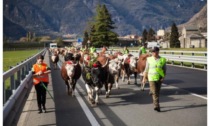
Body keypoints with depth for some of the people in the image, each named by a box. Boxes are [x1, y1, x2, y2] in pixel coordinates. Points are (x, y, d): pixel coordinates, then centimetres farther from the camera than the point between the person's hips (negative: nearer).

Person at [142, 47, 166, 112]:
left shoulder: (162, 60, 1)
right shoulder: (149, 59, 1)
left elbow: (164, 69, 4)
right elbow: (146, 69, 6)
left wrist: (163, 77, -8)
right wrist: (144, 78, 6)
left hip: (159, 78, 2)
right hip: (151, 78, -1)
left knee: (157, 92, 11)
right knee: (154, 92, -10)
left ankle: (155, 104, 29)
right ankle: (157, 106, -15)